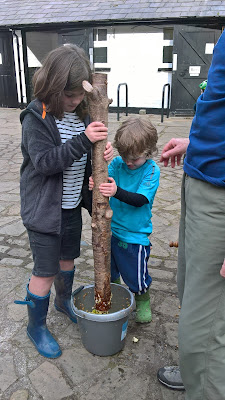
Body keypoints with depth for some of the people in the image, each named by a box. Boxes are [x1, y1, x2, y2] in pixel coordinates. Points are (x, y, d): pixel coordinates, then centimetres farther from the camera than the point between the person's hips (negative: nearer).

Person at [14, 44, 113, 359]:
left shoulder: (80, 111, 2)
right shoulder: (37, 116, -17)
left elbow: (86, 155, 9)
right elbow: (45, 161, -26)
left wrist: (102, 153, -14)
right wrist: (83, 141, -34)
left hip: (73, 203, 7)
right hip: (44, 208, -6)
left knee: (68, 257, 24)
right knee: (45, 271, 4)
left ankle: (64, 301, 51)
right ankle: (36, 326, 28)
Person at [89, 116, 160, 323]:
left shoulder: (152, 170, -15)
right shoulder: (118, 163, -3)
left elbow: (141, 199, -24)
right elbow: (104, 180, -8)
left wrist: (117, 192, -39)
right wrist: (94, 183, -32)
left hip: (135, 235, -4)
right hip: (112, 229, 4)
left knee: (137, 277, 9)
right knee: (110, 270, 22)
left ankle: (143, 302, 40)